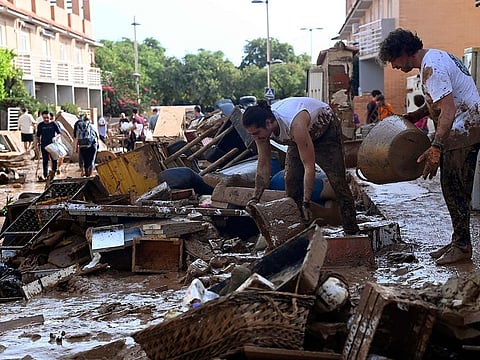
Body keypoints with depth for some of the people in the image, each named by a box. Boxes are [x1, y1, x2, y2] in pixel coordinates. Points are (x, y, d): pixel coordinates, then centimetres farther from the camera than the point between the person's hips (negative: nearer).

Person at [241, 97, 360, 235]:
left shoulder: (295, 125, -46)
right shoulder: (261, 128, -26)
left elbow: (309, 167, -42)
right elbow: (263, 166, -15)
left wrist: (306, 203, -41)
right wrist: (255, 198, -19)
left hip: (326, 129, -6)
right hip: (300, 137, 6)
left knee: (337, 181, -10)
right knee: (291, 180, -5)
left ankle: (352, 232, -3)